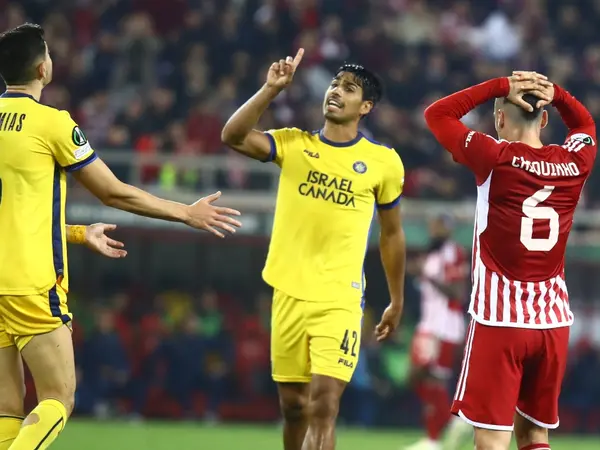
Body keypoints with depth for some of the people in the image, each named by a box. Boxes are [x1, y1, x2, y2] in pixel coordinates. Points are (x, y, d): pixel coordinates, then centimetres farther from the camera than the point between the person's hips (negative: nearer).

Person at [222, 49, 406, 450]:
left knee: (324, 407, -13)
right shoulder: (293, 145, 5)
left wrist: (397, 302, 14)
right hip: (289, 294, 3)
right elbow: (233, 137, -11)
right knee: (294, 408, 9)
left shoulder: (383, 161, 1)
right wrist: (272, 89, -19)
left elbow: (392, 234, 11)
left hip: (340, 300, -2)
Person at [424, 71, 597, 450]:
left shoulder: (496, 159, -10)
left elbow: (437, 114, 3)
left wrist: (499, 87, 0)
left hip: (500, 318, -4)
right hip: (553, 319, 4)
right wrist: (556, 93, 7)